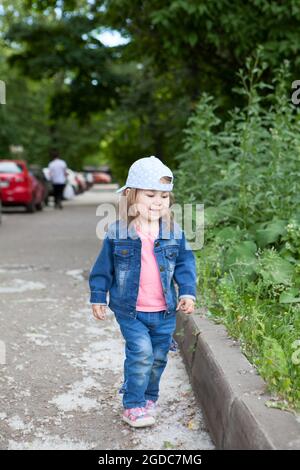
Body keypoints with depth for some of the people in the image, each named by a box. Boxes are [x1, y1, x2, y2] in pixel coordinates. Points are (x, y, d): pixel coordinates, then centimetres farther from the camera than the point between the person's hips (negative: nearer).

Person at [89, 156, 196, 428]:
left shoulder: (174, 233, -2)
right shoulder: (118, 233, -8)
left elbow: (185, 264, 5)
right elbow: (104, 267, 1)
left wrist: (188, 292, -5)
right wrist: (98, 296, 3)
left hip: (165, 311, 3)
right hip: (130, 310, -3)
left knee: (158, 357, 14)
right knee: (141, 352, -13)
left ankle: (149, 398, 37)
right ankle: (133, 405, 6)